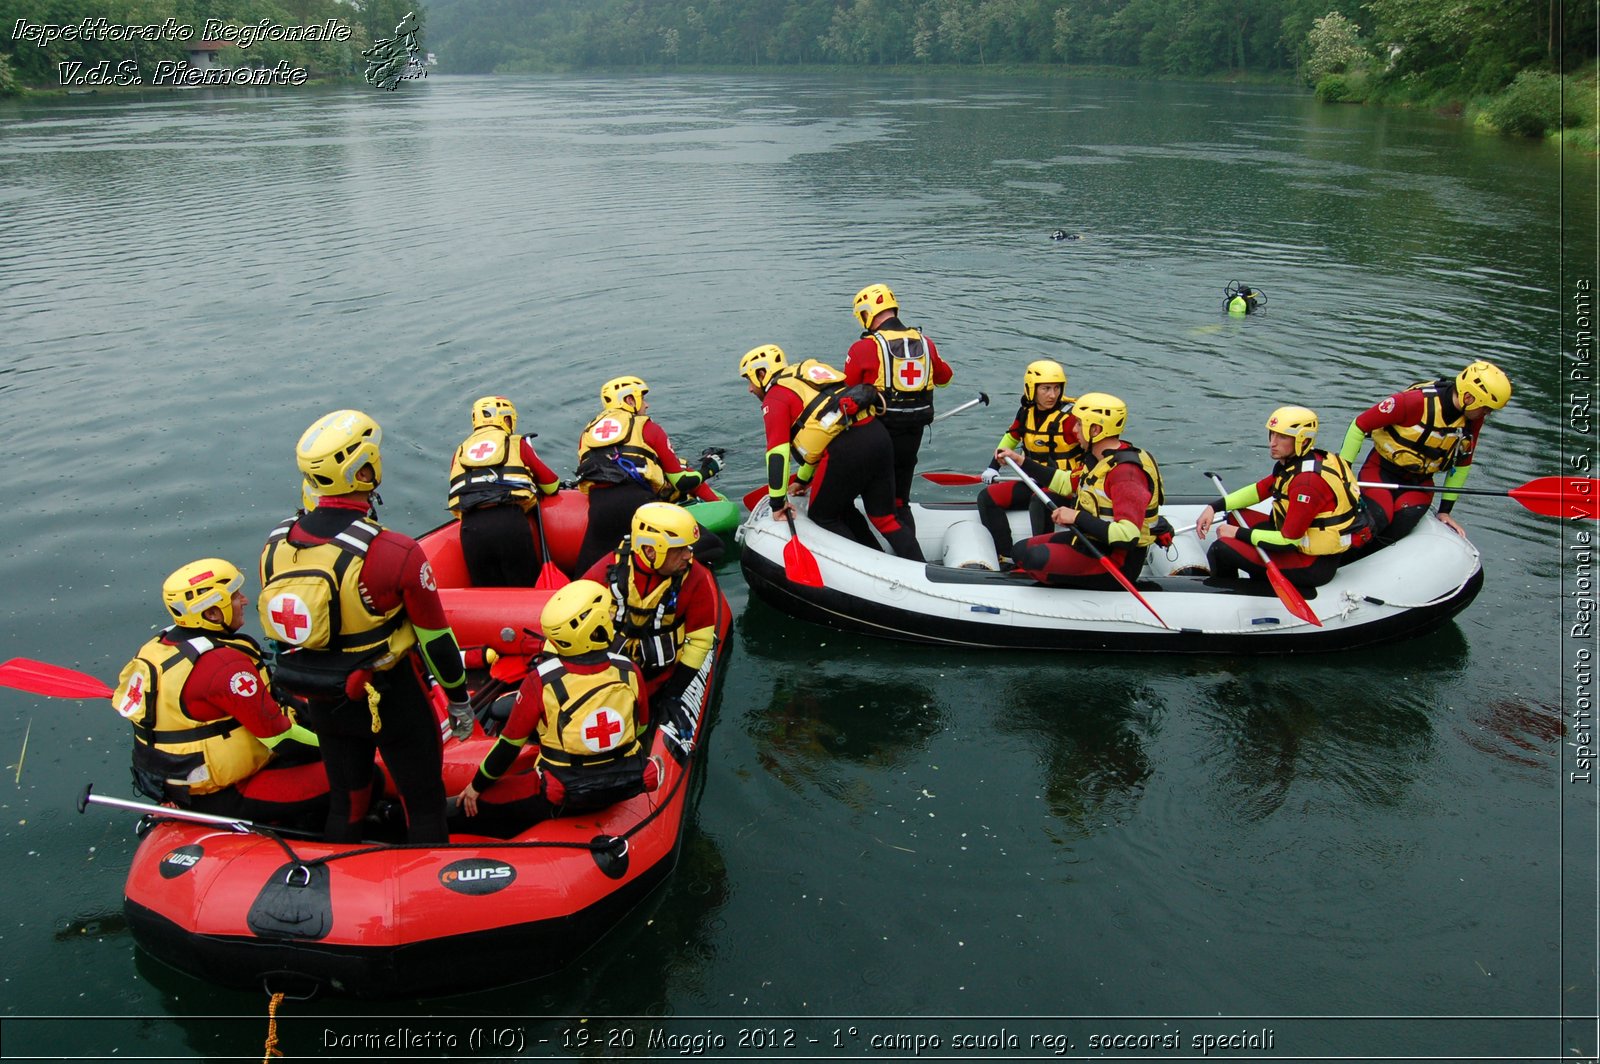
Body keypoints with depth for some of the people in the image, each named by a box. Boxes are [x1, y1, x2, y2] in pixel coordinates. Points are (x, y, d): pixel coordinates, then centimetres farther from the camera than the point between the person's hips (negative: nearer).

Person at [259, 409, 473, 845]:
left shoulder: (276, 545, -7)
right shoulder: (394, 552, -26)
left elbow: (277, 628, 6)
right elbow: (435, 637, -16)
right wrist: (459, 700, -1)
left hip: (320, 702, 6)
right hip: (389, 697, -6)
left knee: (346, 797, 24)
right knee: (423, 800, 12)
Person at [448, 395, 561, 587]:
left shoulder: (460, 452, 25)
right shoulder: (516, 443, 16)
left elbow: (457, 493, 23)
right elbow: (551, 484, 19)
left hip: (470, 527, 3)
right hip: (510, 521, -3)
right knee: (527, 587, 6)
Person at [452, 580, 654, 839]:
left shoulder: (541, 681, -19)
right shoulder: (629, 671, -10)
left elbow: (510, 743, -8)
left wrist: (478, 785, 8)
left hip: (562, 795, -3)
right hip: (625, 786, 4)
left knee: (472, 806, 10)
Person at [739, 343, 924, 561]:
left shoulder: (775, 398, 5)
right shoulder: (807, 376, 32)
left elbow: (778, 452, -5)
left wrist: (778, 503, 0)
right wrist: (804, 479, 47)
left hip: (846, 450, -8)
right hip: (878, 434, 8)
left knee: (823, 517, 13)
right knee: (885, 517, 18)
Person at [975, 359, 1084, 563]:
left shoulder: (1070, 415, -14)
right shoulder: (1026, 412, 4)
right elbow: (1011, 437, 22)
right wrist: (993, 467, 16)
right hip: (1035, 482, 7)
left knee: (1038, 502, -38)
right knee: (987, 497, -5)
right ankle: (1005, 557, -12)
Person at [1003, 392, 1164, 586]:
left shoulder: (1126, 471, -25)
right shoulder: (1100, 458, 4)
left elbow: (1129, 535, -33)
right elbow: (1066, 483, 23)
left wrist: (1077, 517, -29)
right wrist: (1022, 461, 22)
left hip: (1117, 560, -9)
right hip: (1090, 540, 9)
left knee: (1037, 558, -25)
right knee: (1020, 551, 6)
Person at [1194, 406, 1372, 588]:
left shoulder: (1308, 481, -27)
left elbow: (1289, 540, -24)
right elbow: (1259, 490, 13)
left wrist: (1239, 534, -15)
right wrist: (1215, 507, 2)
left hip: (1314, 565, -10)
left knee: (1222, 550, -17)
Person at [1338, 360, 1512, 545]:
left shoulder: (1473, 420, -5)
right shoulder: (1417, 401, -24)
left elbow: (1462, 464, 10)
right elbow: (1360, 424, -17)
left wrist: (1445, 510, 11)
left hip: (1420, 482, 5)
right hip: (1380, 471, -5)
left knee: (1407, 518, -28)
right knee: (1378, 517, -33)